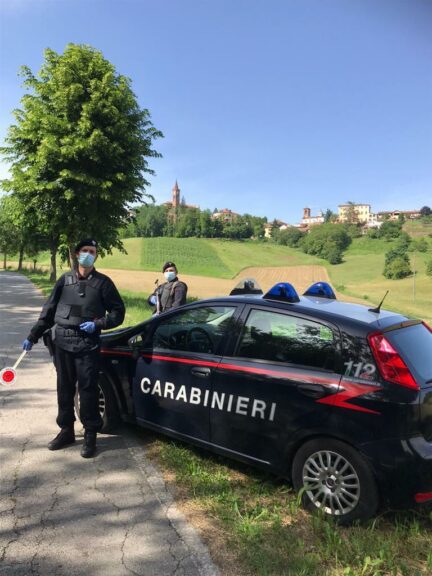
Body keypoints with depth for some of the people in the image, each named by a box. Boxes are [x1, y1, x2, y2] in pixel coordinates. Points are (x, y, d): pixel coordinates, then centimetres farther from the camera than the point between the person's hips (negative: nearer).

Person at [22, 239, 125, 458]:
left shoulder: (102, 282, 1)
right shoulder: (65, 280, 9)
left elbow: (118, 312, 2)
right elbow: (49, 310, 12)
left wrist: (97, 324, -13)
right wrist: (33, 336, 10)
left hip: (87, 344, -3)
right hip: (62, 342, 4)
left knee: (88, 389, -1)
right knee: (64, 388, 12)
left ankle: (90, 435, 12)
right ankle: (66, 430, 27)